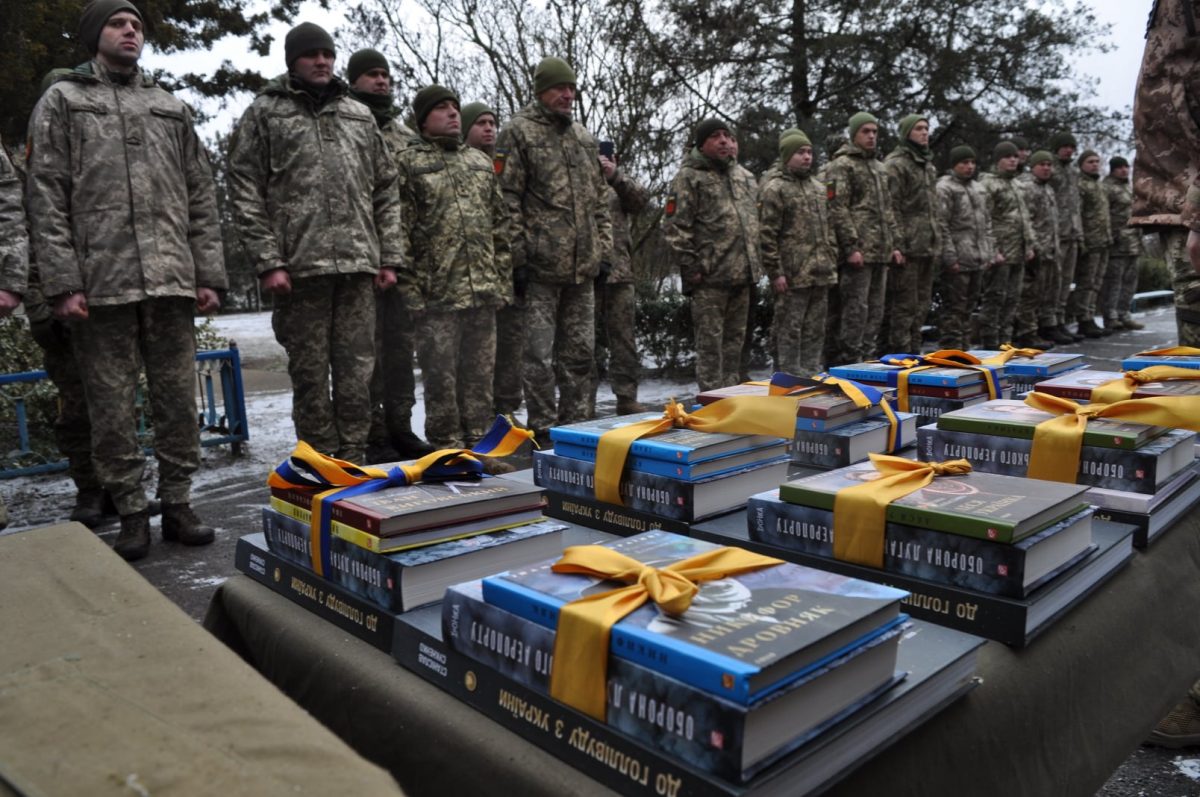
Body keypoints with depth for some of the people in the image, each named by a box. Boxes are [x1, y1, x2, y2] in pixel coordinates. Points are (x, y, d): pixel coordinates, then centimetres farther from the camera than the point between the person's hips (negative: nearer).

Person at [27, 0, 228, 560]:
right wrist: (62, 283, -9)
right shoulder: (62, 102, 10)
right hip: (100, 283, -2)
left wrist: (209, 275, 5)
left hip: (172, 281, 3)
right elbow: (46, 199, 1)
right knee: (112, 408, 1)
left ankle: (177, 504, 14)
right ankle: (131, 513, 11)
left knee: (178, 400, 4)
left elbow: (201, 198, 15)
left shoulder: (171, 109, 19)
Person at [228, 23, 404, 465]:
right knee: (310, 373, 2)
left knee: (357, 371, 4)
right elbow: (245, 192, 1)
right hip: (299, 265, -3)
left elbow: (386, 190, 16)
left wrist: (390, 257, 8)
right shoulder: (264, 112, 7)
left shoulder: (360, 114, 18)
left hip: (358, 264, 3)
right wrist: (268, 261, -9)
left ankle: (354, 458, 15)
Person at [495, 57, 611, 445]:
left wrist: (603, 248, 14)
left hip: (583, 266, 6)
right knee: (540, 353, -2)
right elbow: (507, 199, -8)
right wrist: (518, 257, -13)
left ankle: (574, 422, 22)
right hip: (541, 265, -6)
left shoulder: (584, 137, 18)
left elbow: (600, 198, 22)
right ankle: (543, 429, 8)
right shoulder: (518, 132, -1)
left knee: (579, 351, 11)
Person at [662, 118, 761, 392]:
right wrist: (690, 267, -15)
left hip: (743, 276, 7)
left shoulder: (745, 177, 18)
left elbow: (754, 222, 24)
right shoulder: (689, 177, -4)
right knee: (710, 342, -4)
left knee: (735, 340, 12)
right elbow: (674, 227, -11)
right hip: (710, 278, -7)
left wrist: (755, 263, 14)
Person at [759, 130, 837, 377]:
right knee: (789, 331, -2)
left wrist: (833, 262, 15)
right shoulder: (774, 189, -6)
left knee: (815, 331, 12)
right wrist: (776, 272, -16)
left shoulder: (819, 187, 18)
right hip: (792, 276, -7)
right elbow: (766, 235, -12)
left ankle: (813, 375, 22)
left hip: (821, 274, 7)